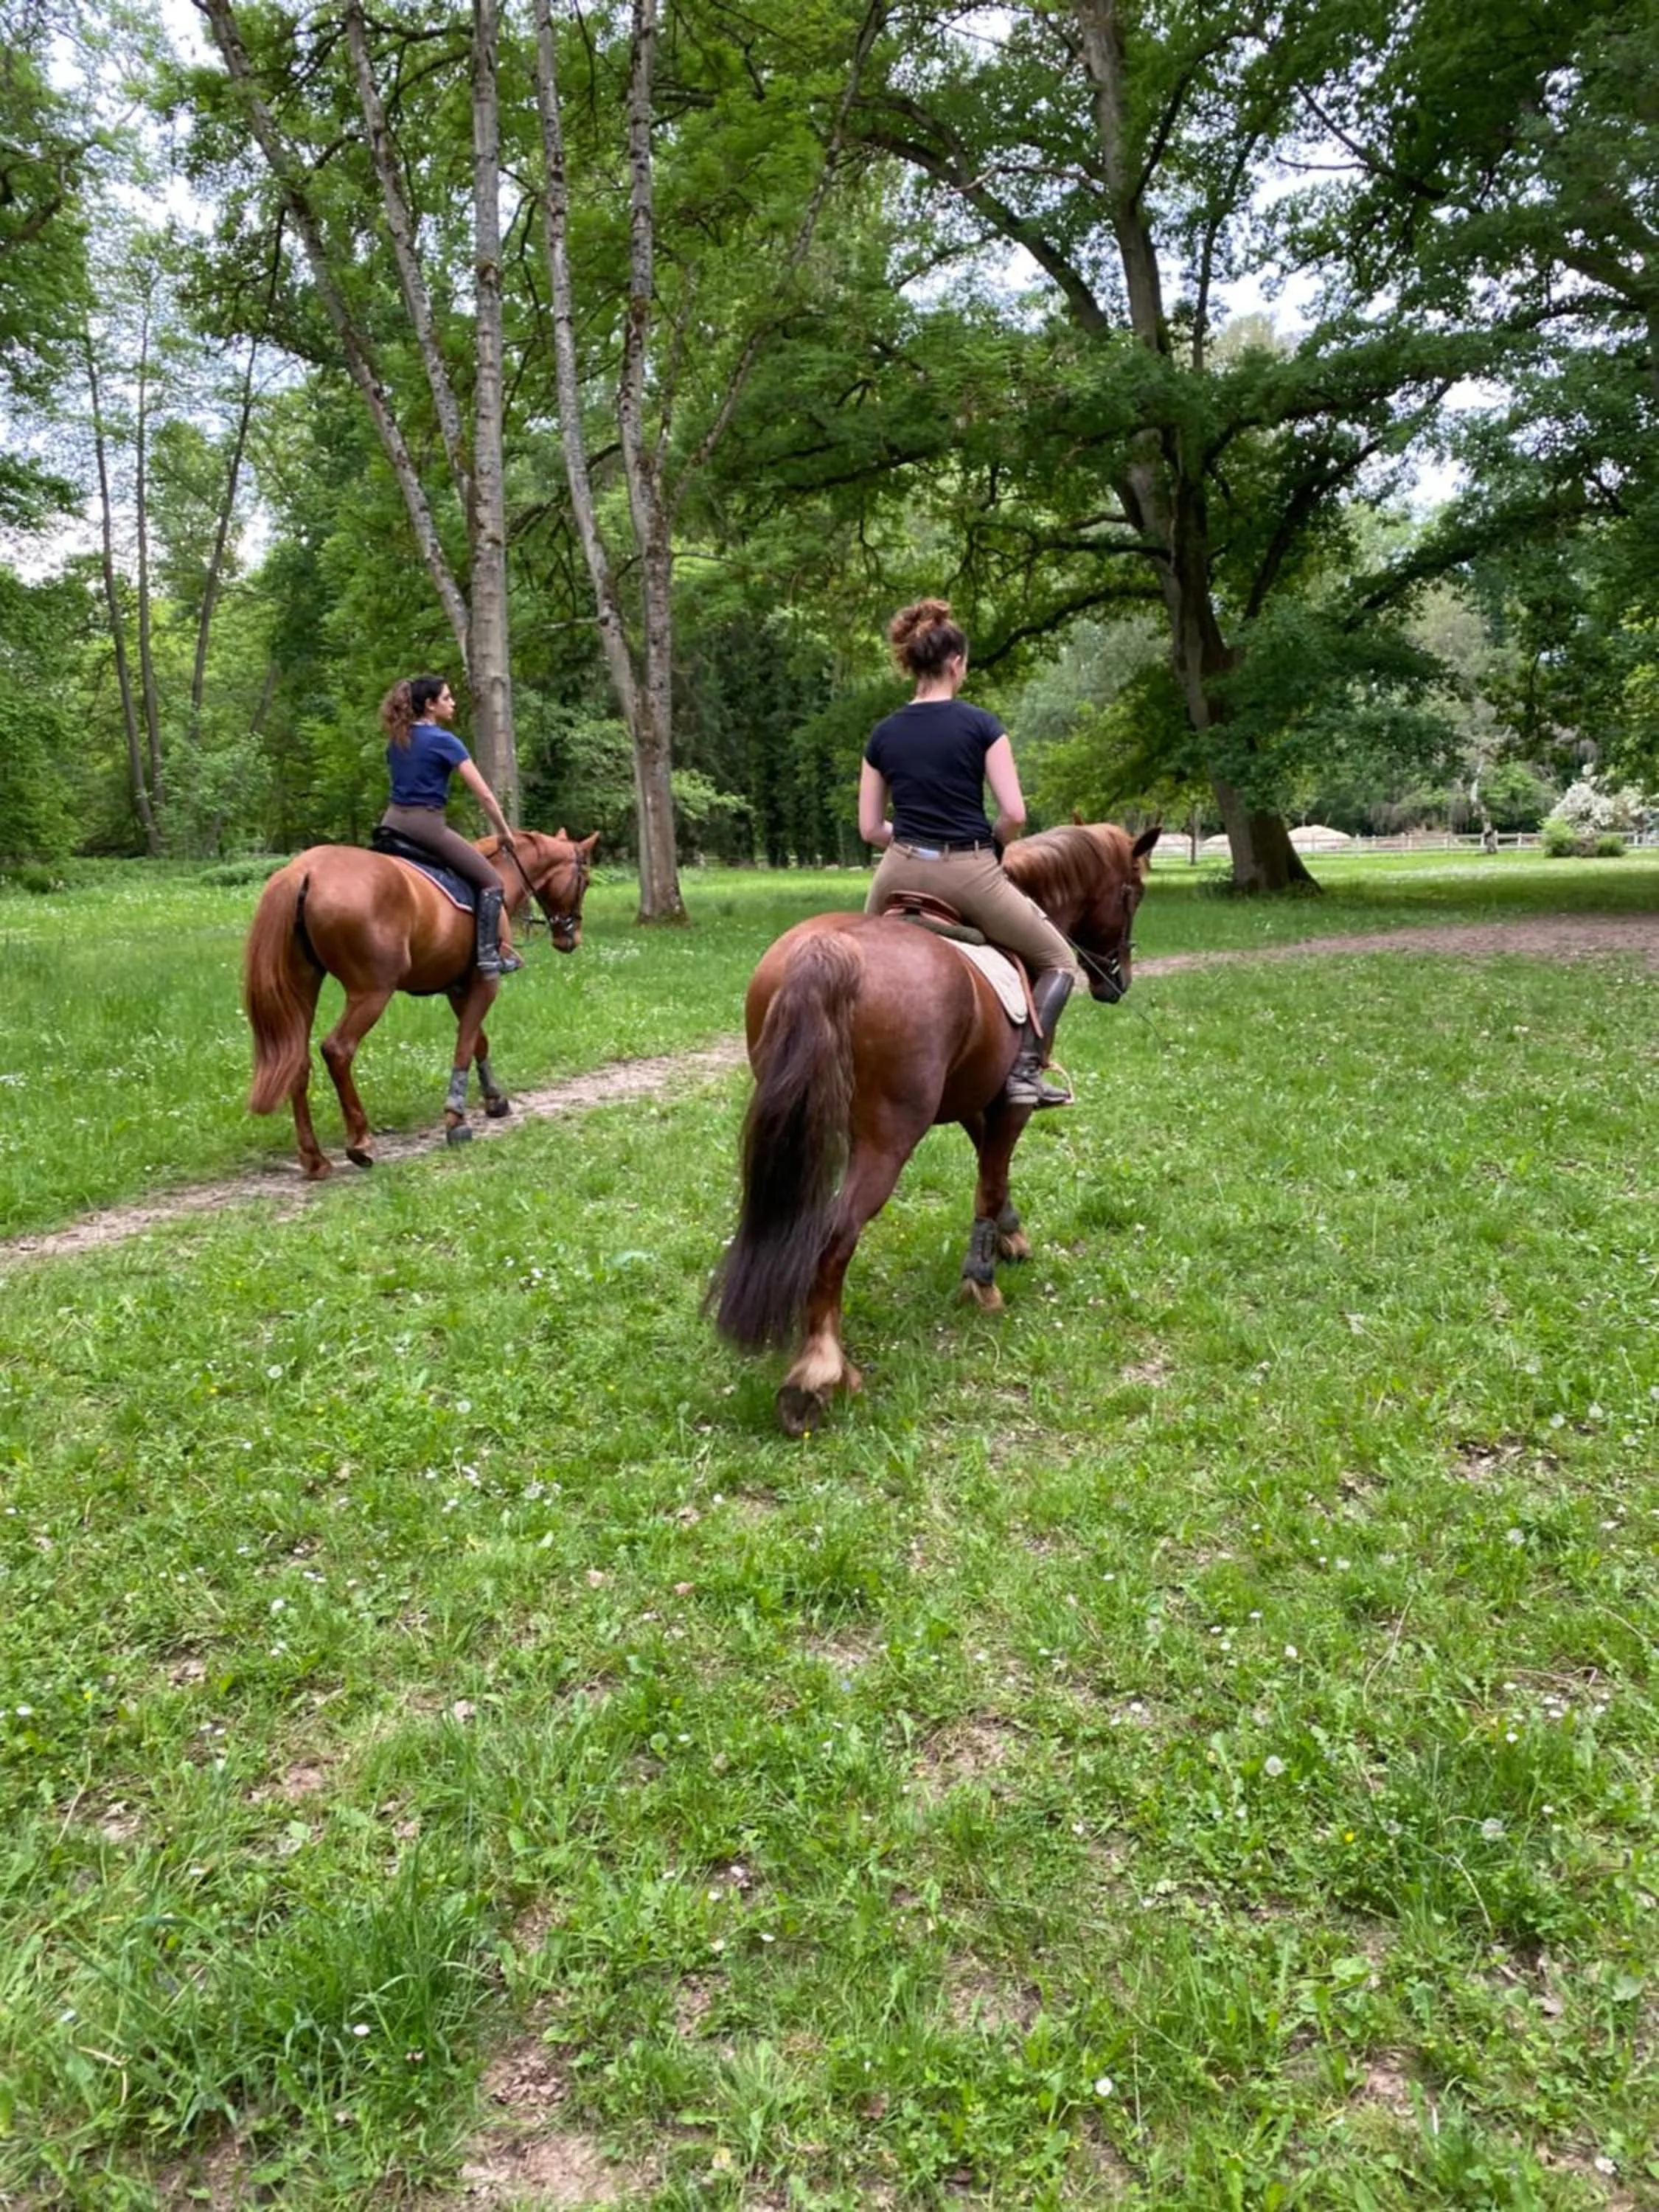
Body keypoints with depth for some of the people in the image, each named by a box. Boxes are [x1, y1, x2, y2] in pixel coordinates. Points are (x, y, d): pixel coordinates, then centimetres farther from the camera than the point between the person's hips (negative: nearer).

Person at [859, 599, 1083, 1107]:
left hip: (902, 874, 4)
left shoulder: (883, 735, 6)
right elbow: (1014, 814, -10)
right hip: (971, 876, -4)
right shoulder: (981, 725, -5)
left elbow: (870, 828, 7)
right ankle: (1026, 1070, -1)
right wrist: (987, 843, 9)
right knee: (1059, 962, 14)